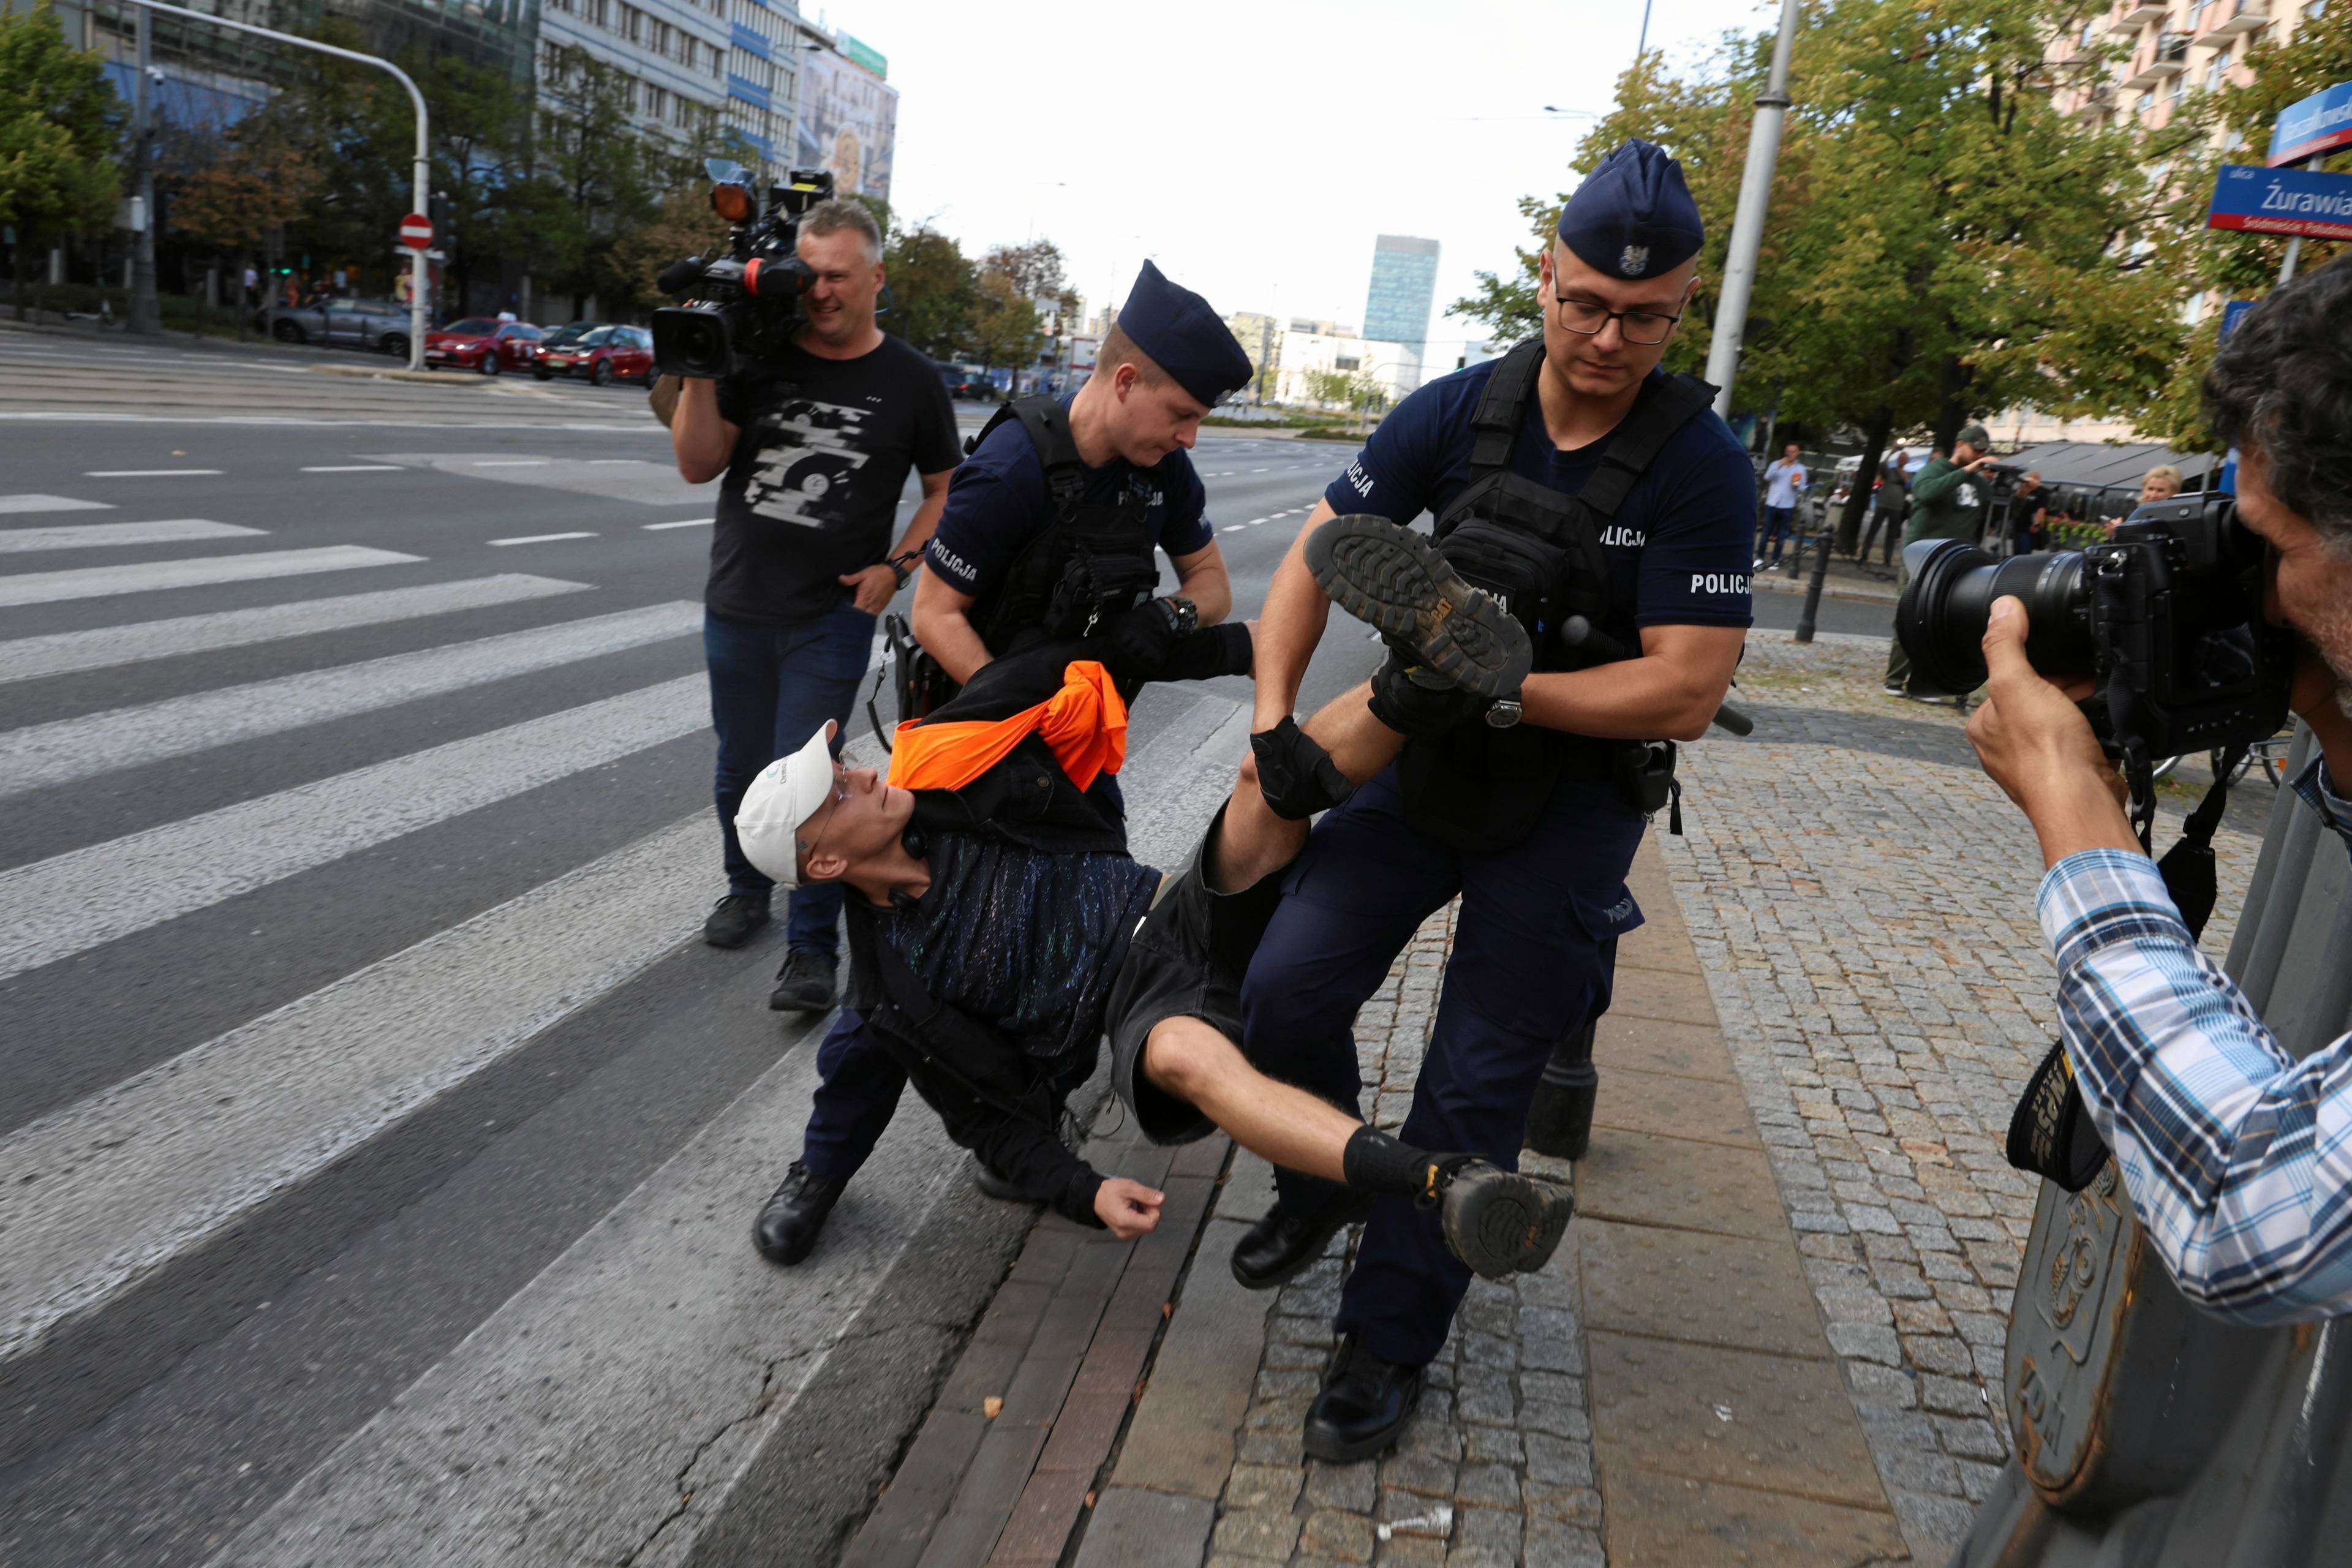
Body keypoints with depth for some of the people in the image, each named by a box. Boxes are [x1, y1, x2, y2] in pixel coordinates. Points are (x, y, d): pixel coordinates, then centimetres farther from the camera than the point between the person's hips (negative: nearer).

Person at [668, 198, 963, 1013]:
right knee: (740, 765, 15)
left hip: (832, 617, -3)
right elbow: (699, 465, -1)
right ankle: (747, 887, 39)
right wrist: (700, 373, -14)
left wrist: (897, 565, -7)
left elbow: (945, 489, 6)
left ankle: (811, 947, 4)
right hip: (736, 607, 3)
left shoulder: (910, 381, -2)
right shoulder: (760, 357, 2)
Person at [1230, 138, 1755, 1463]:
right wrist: (1274, 719, -9)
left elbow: (1685, 690, -21)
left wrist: (1496, 689, -28)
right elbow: (1319, 554, 0)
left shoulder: (1701, 466, -17)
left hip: (1573, 798, -3)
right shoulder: (1459, 412, -7)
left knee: (1477, 1083, 1)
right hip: (1428, 760, 3)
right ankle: (1322, 1188, 24)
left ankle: (1391, 1341, 19)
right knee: (1289, 987, -8)